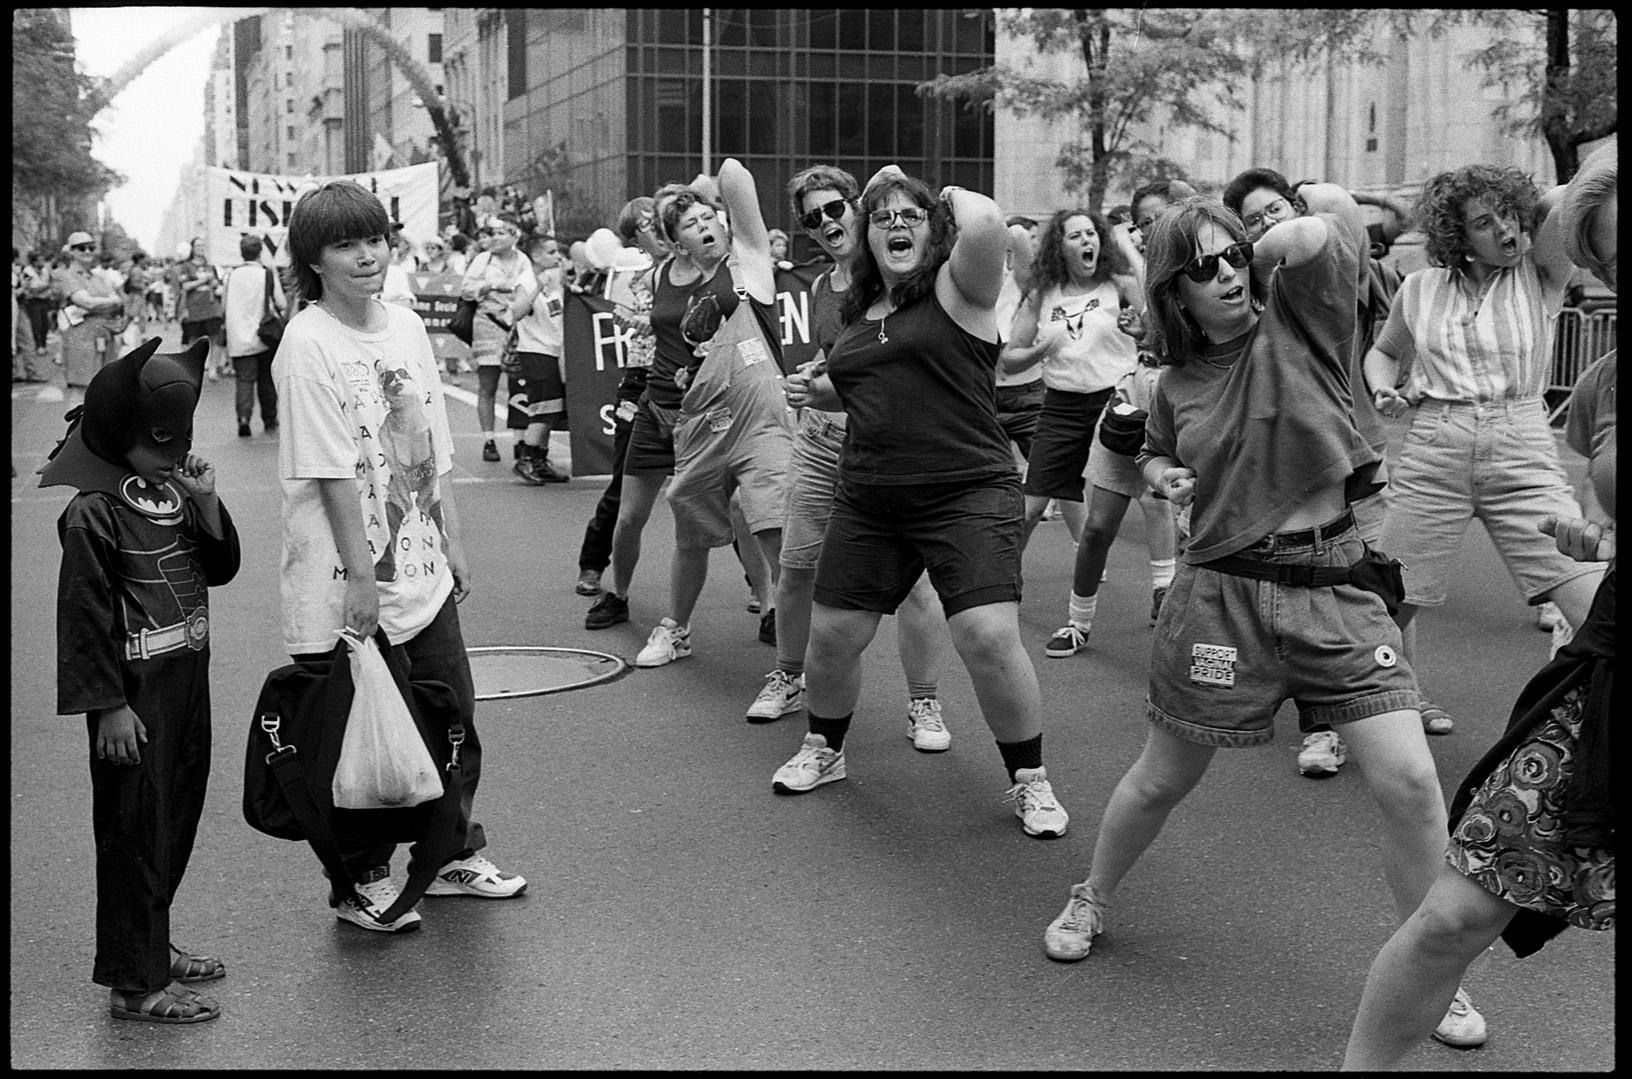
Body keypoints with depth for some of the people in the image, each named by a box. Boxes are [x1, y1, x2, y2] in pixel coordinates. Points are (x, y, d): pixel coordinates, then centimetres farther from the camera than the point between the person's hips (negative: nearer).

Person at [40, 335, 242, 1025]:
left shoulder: (172, 485, 5)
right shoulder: (94, 510, -16)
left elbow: (220, 569, 9)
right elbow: (85, 616, -16)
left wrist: (205, 503, -7)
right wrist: (109, 706, -17)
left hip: (187, 677, 8)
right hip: (136, 689, -8)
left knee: (178, 818, 17)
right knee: (136, 831, 0)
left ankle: (152, 947, 33)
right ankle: (134, 982, 9)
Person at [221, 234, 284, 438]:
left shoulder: (231, 274, -1)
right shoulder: (268, 274, -6)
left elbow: (223, 308, 5)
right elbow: (282, 305, -6)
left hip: (239, 339, 0)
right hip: (265, 337, 0)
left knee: (244, 379, 1)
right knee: (266, 380, 13)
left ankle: (243, 418, -19)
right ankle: (269, 421, 22)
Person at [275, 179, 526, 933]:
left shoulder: (406, 326, 7)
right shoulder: (307, 342, -14)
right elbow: (332, 471, -17)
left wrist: (454, 545, 11)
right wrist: (361, 573, -18)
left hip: (420, 570, 7)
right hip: (345, 581, -7)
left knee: (453, 718, 15)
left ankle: (453, 855, 33)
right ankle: (364, 881, 20)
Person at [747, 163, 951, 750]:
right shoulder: (820, 286, 14)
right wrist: (810, 379, 8)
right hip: (823, 439, 6)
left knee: (912, 578, -8)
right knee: (797, 564, 6)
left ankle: (924, 703, 6)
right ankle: (789, 677, 27)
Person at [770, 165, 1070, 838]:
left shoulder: (955, 288, -5)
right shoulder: (859, 310, 14)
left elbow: (986, 224, -27)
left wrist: (954, 196, -7)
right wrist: (818, 388, 16)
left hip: (967, 495, -6)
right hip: (869, 499, 6)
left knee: (990, 640, -16)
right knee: (831, 635, 9)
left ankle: (1030, 782, 3)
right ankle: (823, 751, 36)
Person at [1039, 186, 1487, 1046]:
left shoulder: (1294, 316, -2)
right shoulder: (1178, 383, 7)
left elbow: (1333, 222, -16)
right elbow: (1154, 454, 26)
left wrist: (1302, 219, 2)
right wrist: (1164, 476, 7)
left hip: (1333, 588, -1)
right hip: (1221, 593, 2)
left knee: (1410, 783, -11)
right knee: (1162, 779, 12)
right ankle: (1090, 902, 39)